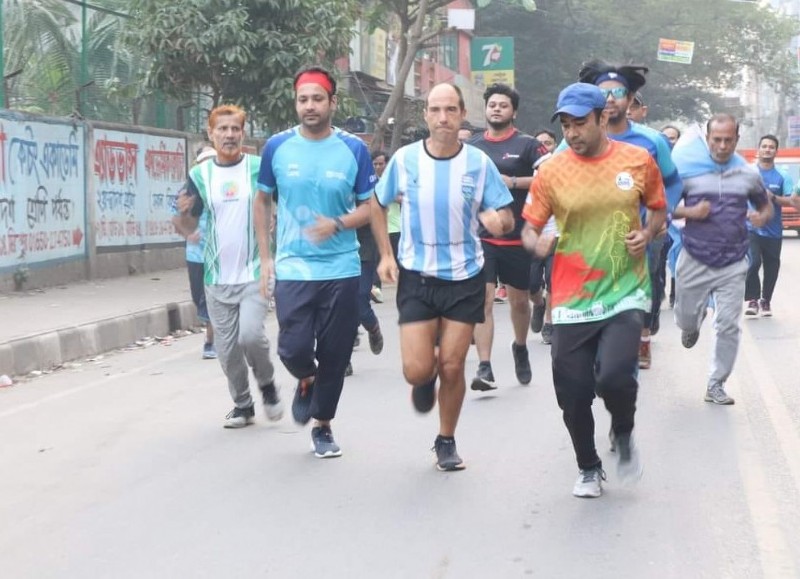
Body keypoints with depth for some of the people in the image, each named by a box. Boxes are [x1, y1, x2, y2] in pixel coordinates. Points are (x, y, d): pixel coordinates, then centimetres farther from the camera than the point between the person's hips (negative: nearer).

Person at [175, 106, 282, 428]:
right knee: (227, 348, 6)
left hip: (254, 273, -3)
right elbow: (189, 228, 10)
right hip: (217, 277, 3)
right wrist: (184, 213, -13)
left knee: (250, 334, -18)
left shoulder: (259, 168, -2)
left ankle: (267, 384, 11)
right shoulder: (200, 175, 4)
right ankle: (242, 404, 25)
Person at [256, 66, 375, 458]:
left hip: (342, 269, 0)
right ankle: (306, 382, 26)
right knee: (293, 348, -11)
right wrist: (265, 258, 7)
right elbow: (263, 202, 12)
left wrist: (337, 225, -17)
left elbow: (368, 206, 4)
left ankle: (323, 426, 25)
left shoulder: (354, 149, -2)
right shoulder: (277, 147, 1)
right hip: (292, 268, 0)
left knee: (334, 353, 5)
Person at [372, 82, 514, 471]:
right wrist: (386, 255, -1)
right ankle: (427, 379, 32)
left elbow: (506, 219, -2)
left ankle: (447, 442, 24)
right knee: (416, 371, -7)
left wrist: (499, 221, -26)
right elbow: (377, 206, 9)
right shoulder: (405, 159, -5)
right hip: (416, 277, 0)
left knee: (452, 367, 3)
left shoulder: (479, 162, -6)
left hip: (465, 278, 0)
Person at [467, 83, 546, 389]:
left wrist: (513, 182, -18)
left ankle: (520, 348, 41)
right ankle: (484, 368, -14)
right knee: (483, 300, -11)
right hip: (480, 236, 1)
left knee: (519, 300, 15)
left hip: (518, 237, -1)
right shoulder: (471, 147, 8)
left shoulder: (527, 145, -1)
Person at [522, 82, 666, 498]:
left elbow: (658, 208, 13)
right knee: (573, 396, 4)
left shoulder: (638, 160, -2)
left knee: (614, 375, -21)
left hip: (624, 293, -1)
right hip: (572, 300, 1)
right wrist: (536, 243, -21)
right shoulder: (550, 171, -5)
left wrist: (647, 234, -8)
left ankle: (623, 434, 13)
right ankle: (588, 468, 31)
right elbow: (529, 226, 2)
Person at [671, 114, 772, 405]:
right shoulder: (688, 170, -5)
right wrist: (690, 212, -18)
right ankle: (695, 324, 48)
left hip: (733, 265, 1)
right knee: (686, 321, 11)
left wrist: (762, 217, -8)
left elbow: (765, 205, 16)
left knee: (729, 327, -2)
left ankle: (716, 384, 11)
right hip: (695, 262, -1)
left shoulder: (748, 174, 2)